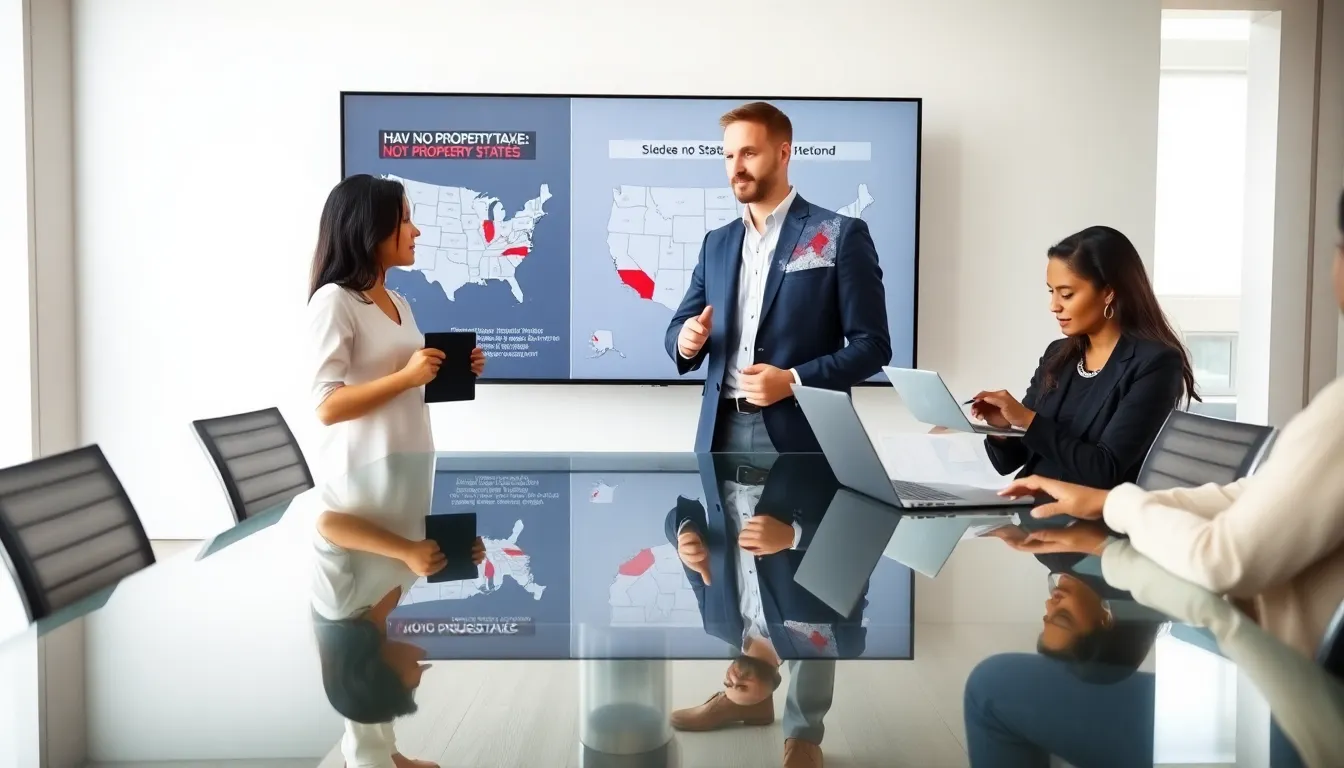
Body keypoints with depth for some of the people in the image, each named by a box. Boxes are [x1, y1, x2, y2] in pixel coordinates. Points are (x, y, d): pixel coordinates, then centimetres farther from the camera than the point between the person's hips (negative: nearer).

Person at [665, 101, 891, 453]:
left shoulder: (840, 235, -3)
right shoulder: (717, 243, 13)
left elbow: (872, 344, -6)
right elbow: (679, 327, 16)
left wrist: (793, 381, -18)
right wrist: (687, 340, -8)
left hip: (801, 435, -4)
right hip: (723, 431, 5)